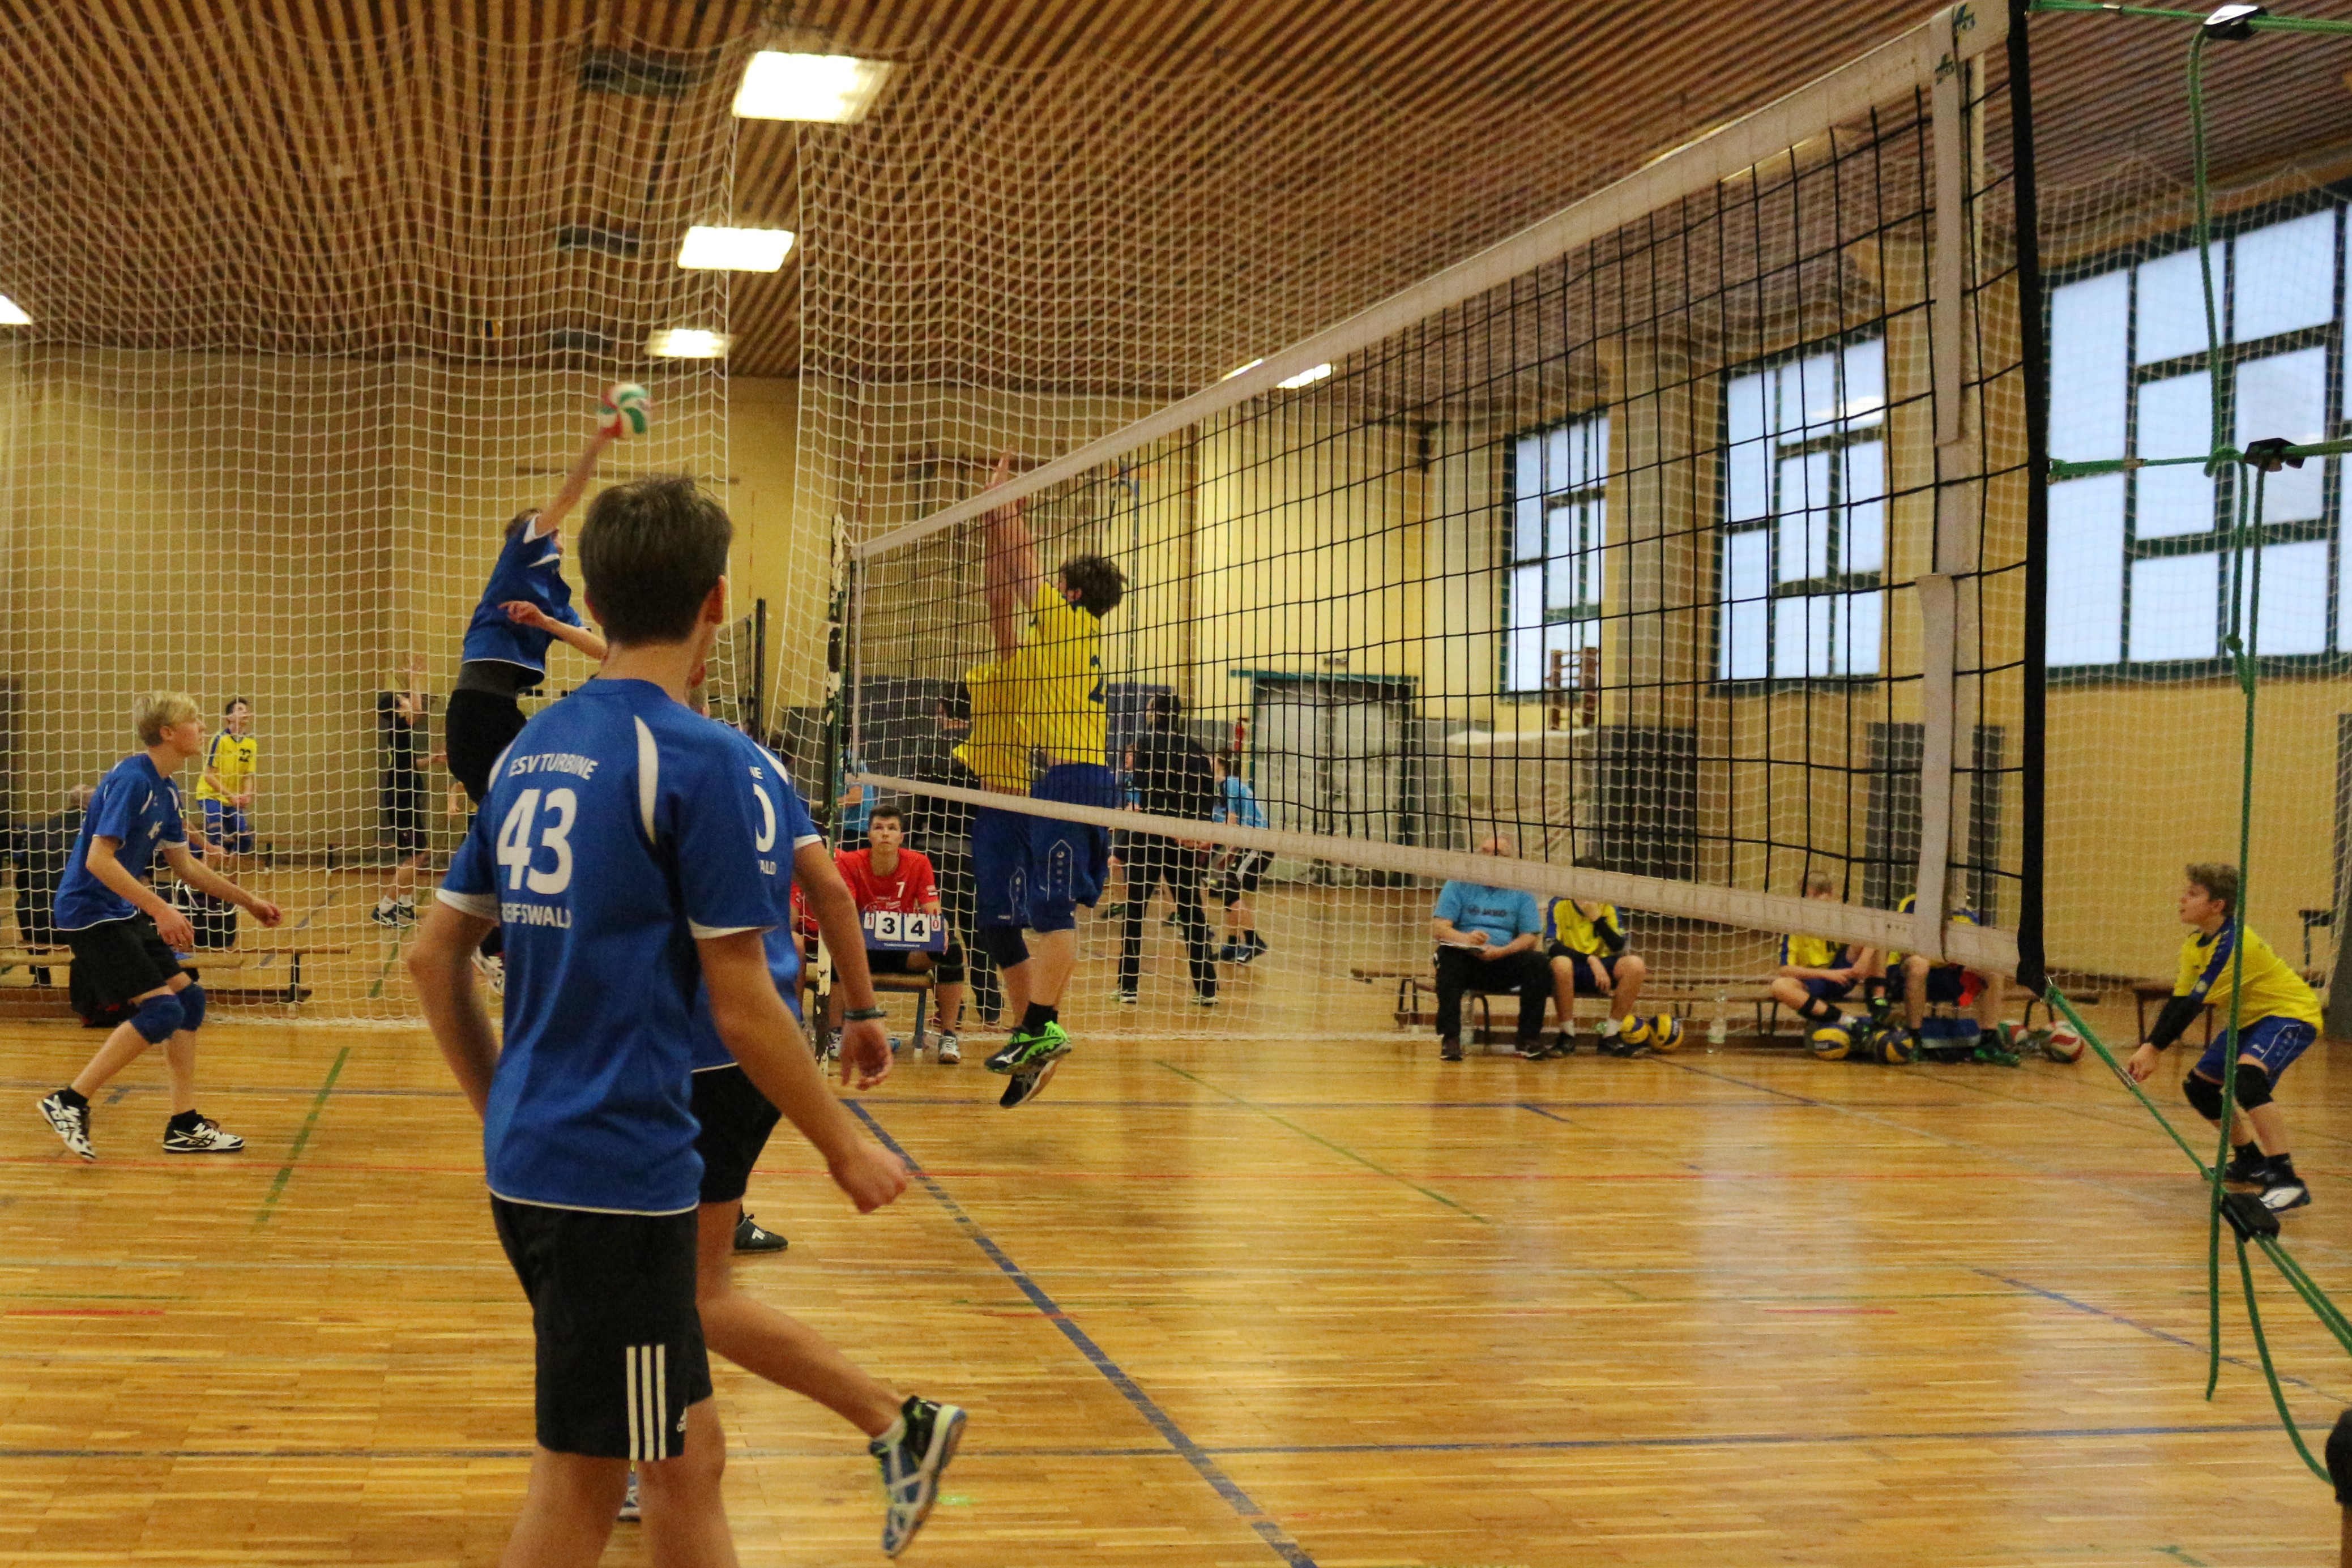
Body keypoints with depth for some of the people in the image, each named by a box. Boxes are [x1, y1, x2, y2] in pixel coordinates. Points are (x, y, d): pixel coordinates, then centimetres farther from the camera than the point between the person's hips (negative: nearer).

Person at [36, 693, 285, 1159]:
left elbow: (185, 865, 20)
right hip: (89, 911, -10)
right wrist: (160, 910, -31)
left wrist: (248, 901, 21)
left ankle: (184, 1127, 12)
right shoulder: (131, 781, -19)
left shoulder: (165, 790, 9)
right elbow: (99, 860, -27)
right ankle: (70, 1102, -6)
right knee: (161, 1011, -16)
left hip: (124, 911, 10)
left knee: (189, 998, 6)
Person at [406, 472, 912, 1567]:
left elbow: (434, 956, 13)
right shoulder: (697, 759, -13)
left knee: (687, 1454, 17)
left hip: (527, 1159, 8)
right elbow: (742, 1004, -13)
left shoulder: (530, 749, 10)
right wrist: (845, 1146, -2)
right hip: (621, 1173, -8)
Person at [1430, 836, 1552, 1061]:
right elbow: (1438, 927, -3)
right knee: (1449, 956, -34)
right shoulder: (1458, 886, 8)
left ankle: (1530, 1039, -17)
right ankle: (1449, 1038, -32)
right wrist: (1465, 938, -25)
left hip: (1504, 962, 1)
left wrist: (1502, 951, -19)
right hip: (1467, 960, -1)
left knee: (1539, 964, -26)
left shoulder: (1521, 893, 11)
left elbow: (1530, 937, 1)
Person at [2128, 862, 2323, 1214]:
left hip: (2290, 1013, -10)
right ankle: (2251, 1162, 32)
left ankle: (2288, 1182, -37)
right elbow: (2179, 1001, 1)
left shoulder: (2232, 941, -27)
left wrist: (2154, 1049, -25)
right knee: (2198, 1085, 13)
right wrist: (2149, 1048, -11)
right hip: (2251, 1018, 10)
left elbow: (2194, 1004, -28)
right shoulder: (2195, 944, 2)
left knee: (2247, 1076, -35)